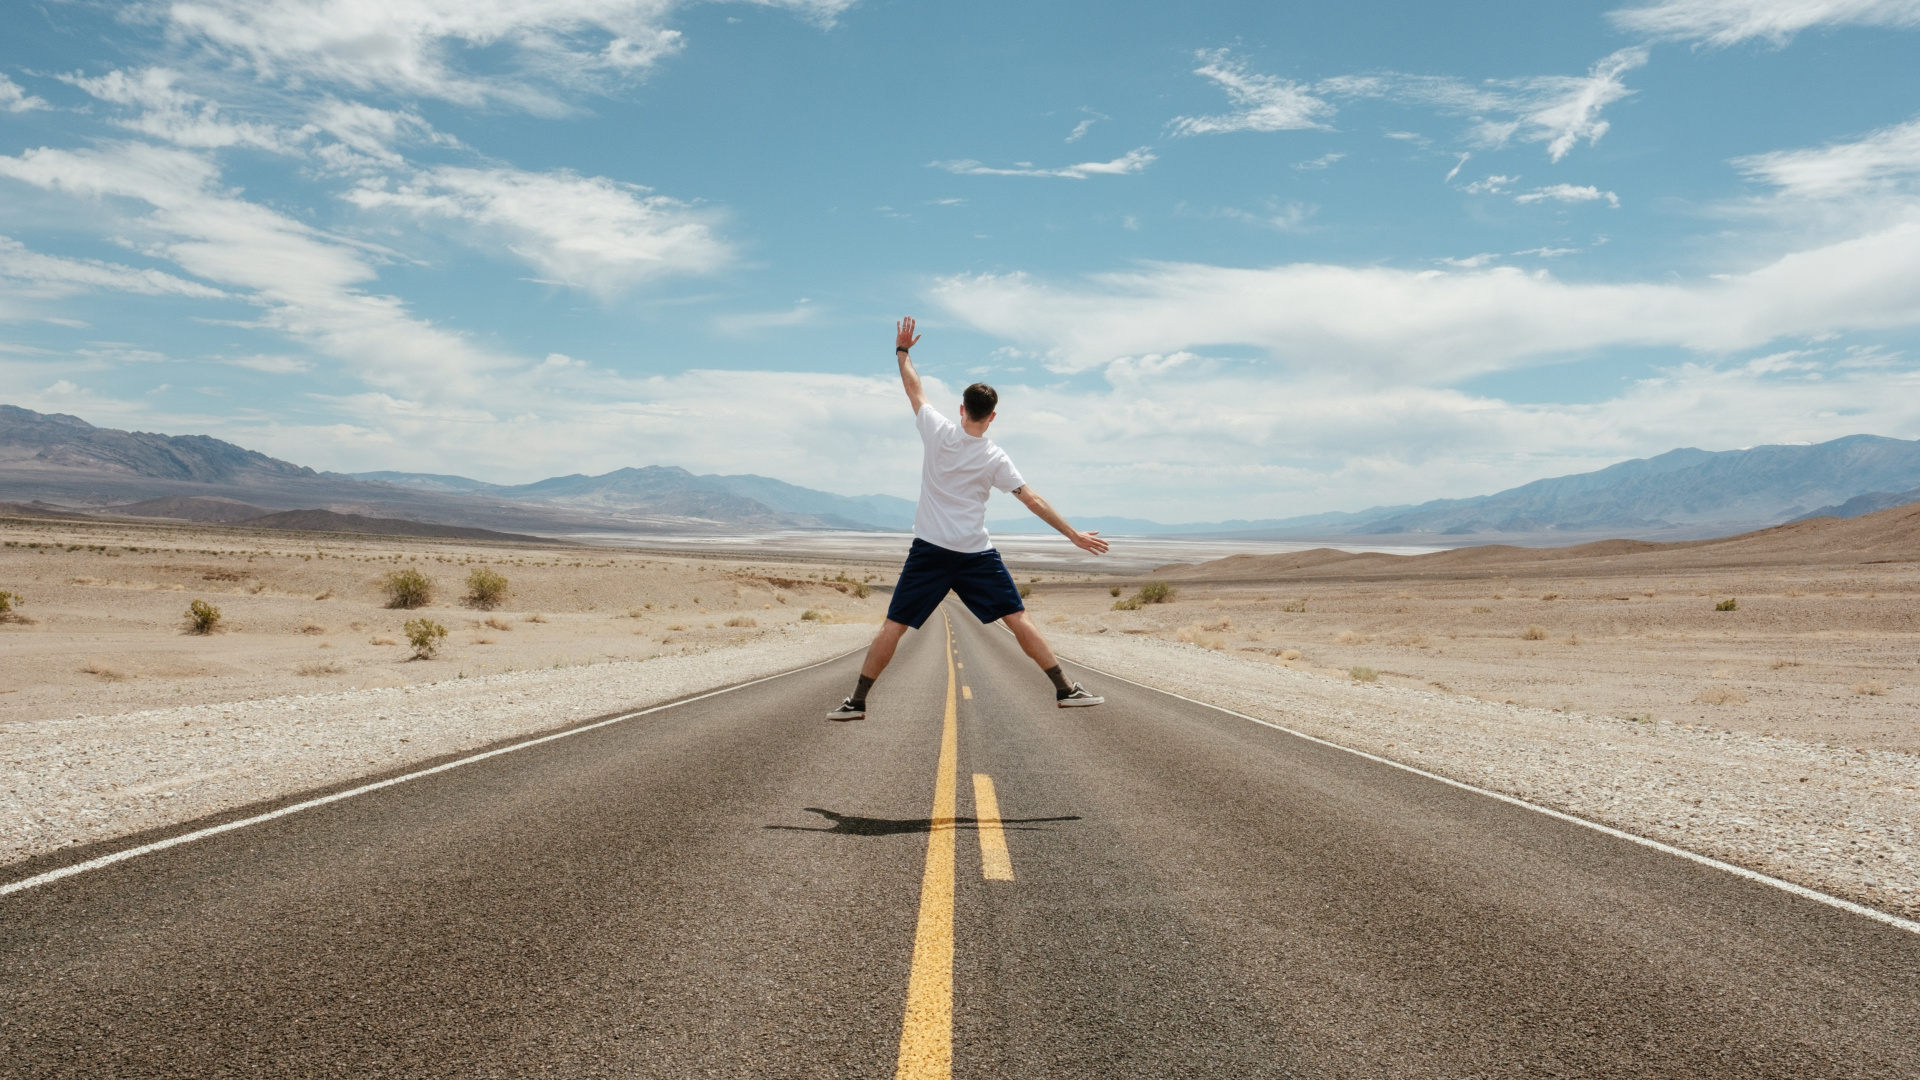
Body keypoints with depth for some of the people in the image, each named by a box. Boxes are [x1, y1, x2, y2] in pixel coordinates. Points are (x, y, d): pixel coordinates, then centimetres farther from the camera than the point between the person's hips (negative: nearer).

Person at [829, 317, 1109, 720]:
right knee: (1018, 618, 5)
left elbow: (914, 389, 11)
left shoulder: (937, 431, -4)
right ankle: (1065, 690, 6)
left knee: (893, 626, 5)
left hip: (929, 551, 1)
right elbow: (1033, 499, -5)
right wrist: (1073, 534, 0)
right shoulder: (994, 458, -5)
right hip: (976, 553, -1)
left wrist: (902, 350, 26)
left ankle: (857, 701, 7)